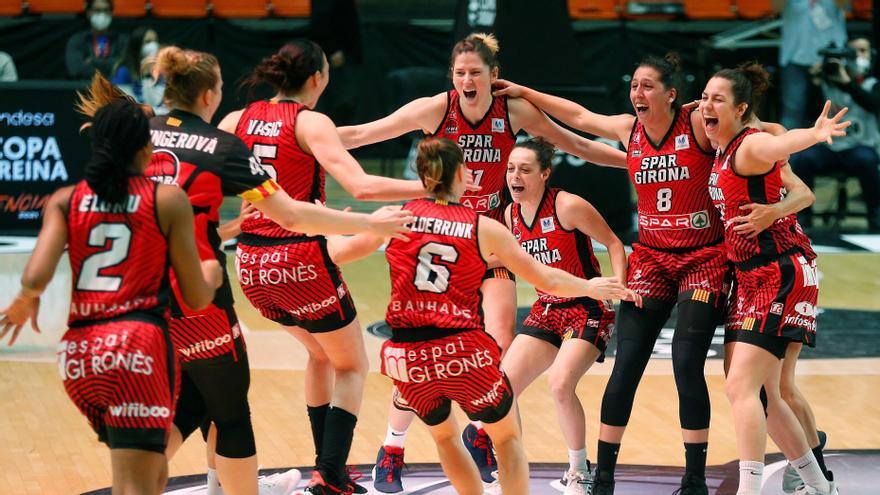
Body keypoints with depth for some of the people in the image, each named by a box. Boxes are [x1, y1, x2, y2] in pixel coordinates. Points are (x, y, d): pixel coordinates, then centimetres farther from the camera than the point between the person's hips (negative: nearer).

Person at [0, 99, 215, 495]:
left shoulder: (65, 200, 9)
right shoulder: (169, 201, 3)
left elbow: (35, 279, -6)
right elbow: (197, 299, 4)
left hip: (79, 353, 5)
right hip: (140, 346, -5)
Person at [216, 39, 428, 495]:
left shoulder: (237, 121, 6)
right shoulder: (311, 123, -9)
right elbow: (361, 186, -20)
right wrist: (433, 187, -17)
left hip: (251, 264, 6)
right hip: (301, 260, -6)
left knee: (320, 352, 29)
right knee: (352, 366, 12)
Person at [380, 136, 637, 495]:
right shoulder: (484, 228, 2)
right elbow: (548, 281, 9)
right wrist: (591, 287, 27)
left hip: (409, 357, 2)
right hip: (465, 353, -2)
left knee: (443, 435, 29)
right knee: (507, 438, 21)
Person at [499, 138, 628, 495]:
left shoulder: (567, 206, -17)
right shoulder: (511, 214, 3)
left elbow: (613, 243, -9)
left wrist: (619, 287, -20)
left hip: (586, 310, -7)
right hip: (545, 311, 7)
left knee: (560, 384, -26)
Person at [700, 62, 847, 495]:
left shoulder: (751, 146, -17)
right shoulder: (721, 151, 9)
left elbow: (779, 145, -40)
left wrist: (815, 134, -62)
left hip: (781, 275, -10)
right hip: (750, 277, 10)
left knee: (741, 386, -18)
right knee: (759, 393, 15)